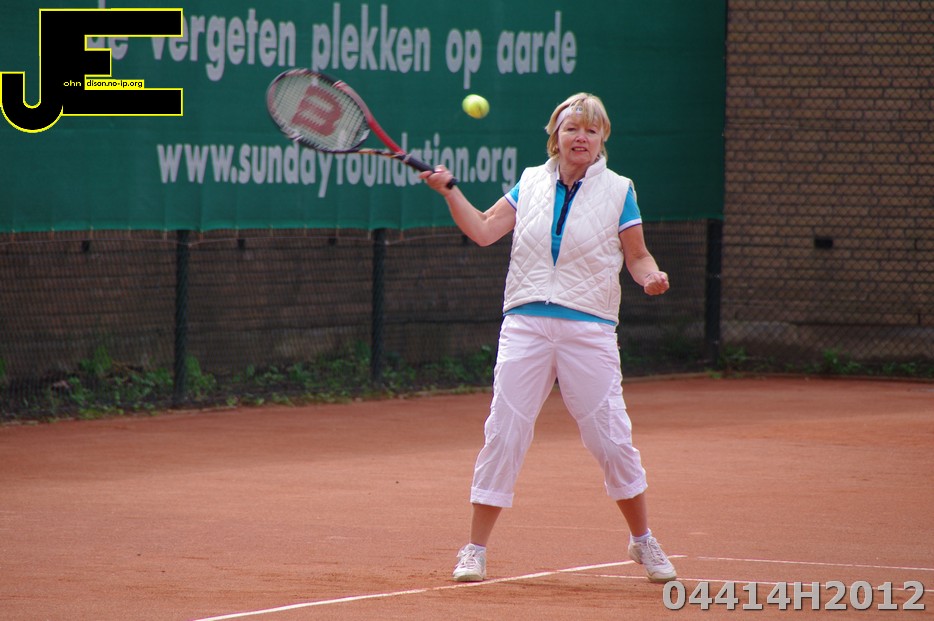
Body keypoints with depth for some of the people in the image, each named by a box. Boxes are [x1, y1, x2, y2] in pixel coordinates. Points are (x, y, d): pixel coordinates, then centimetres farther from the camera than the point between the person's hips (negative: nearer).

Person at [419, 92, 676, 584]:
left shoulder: (618, 191, 4)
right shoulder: (531, 183, 11)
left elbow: (637, 256, 7)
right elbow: (484, 231, 9)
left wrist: (651, 277, -13)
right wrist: (449, 191, 0)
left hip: (588, 330, -2)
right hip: (526, 323, 2)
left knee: (610, 438, -1)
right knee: (504, 433, -3)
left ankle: (643, 541, 18)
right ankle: (475, 551, 3)